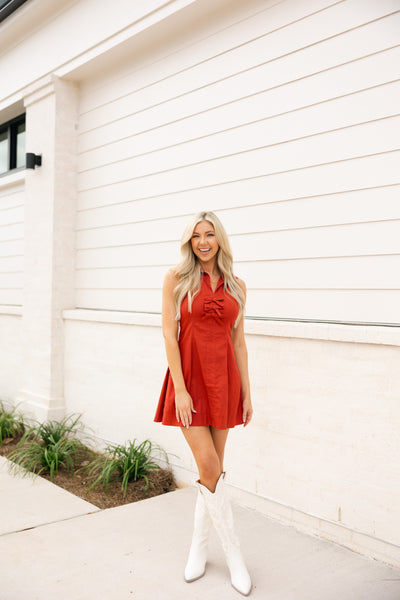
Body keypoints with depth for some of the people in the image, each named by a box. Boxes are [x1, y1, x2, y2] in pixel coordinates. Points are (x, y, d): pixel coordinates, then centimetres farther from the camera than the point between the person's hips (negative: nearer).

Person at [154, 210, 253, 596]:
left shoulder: (235, 286, 8)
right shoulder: (176, 279, -2)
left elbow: (238, 340, 9)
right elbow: (169, 333, -7)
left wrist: (246, 392, 7)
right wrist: (180, 389, -13)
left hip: (224, 379, 4)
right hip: (189, 377, -3)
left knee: (214, 468, 8)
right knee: (209, 466, -6)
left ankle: (199, 546, 26)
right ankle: (233, 552, 11)